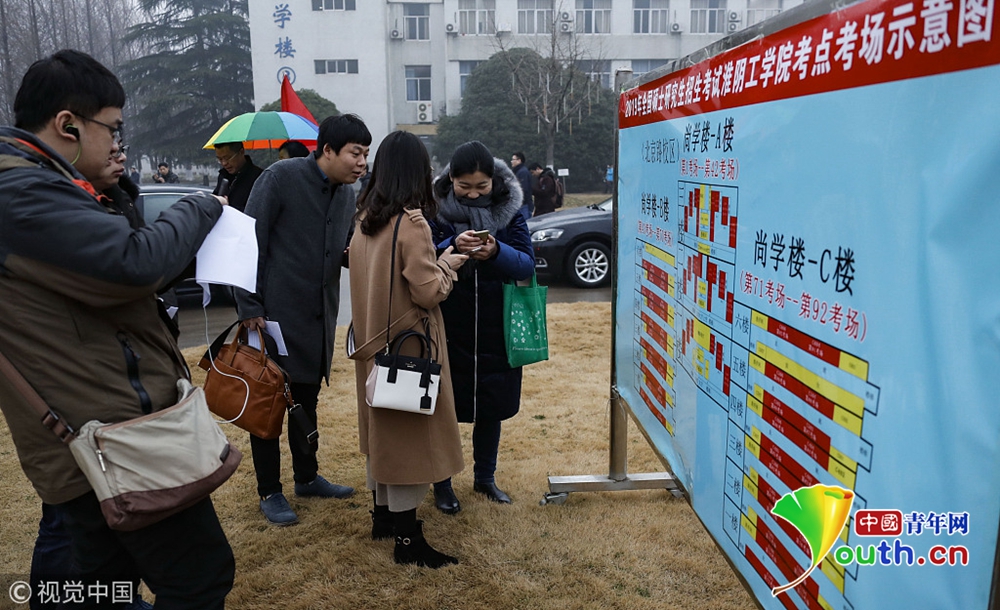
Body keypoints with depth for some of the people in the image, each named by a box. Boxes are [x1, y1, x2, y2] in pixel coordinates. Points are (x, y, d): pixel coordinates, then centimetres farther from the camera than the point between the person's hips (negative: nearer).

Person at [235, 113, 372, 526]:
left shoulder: (347, 194, 7)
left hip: (319, 317, 7)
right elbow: (250, 244, -14)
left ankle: (307, 477, 34)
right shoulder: (282, 177, -14)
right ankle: (269, 492, 20)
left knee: (307, 399, 18)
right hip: (275, 314, -7)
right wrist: (249, 307, -16)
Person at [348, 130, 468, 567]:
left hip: (373, 339, 8)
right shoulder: (411, 222, -19)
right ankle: (407, 539, 12)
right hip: (407, 343, -8)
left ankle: (383, 515, 34)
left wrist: (437, 258, 10)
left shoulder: (365, 219, 4)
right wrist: (449, 263, -2)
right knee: (409, 430, 2)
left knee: (383, 425, 19)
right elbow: (429, 291, -19)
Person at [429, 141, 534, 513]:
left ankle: (485, 477, 35)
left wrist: (496, 253, -27)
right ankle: (442, 483, 27)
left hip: (495, 331, 2)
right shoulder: (435, 209, -6)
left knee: (491, 407, 14)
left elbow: (527, 265, -8)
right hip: (448, 329, -2)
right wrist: (452, 248, -28)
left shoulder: (509, 209, -1)